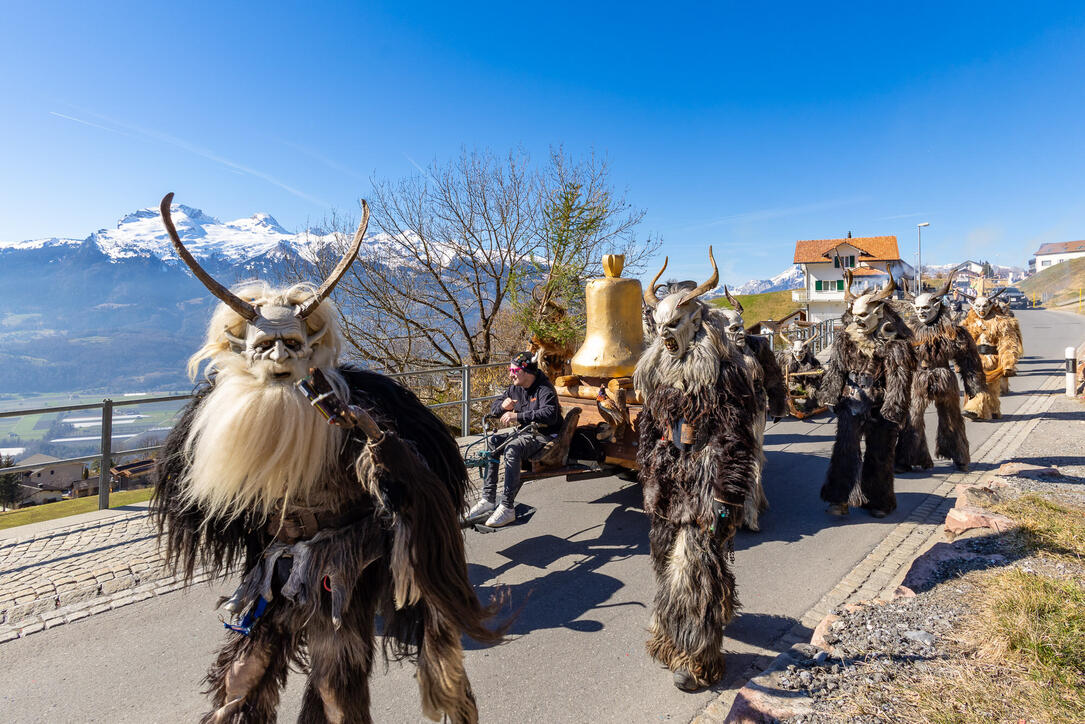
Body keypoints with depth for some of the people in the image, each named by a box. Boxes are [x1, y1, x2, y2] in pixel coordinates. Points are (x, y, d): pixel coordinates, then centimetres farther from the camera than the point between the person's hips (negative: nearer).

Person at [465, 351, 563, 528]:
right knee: (492, 442, -13)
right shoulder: (515, 389, 9)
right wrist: (503, 405, -11)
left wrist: (517, 416, -35)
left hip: (543, 436, -8)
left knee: (512, 449, -33)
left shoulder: (544, 390, -15)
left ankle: (507, 508, -30)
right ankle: (488, 499, -8)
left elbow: (550, 414, -33)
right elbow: (493, 409, 16)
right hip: (523, 433, 8)